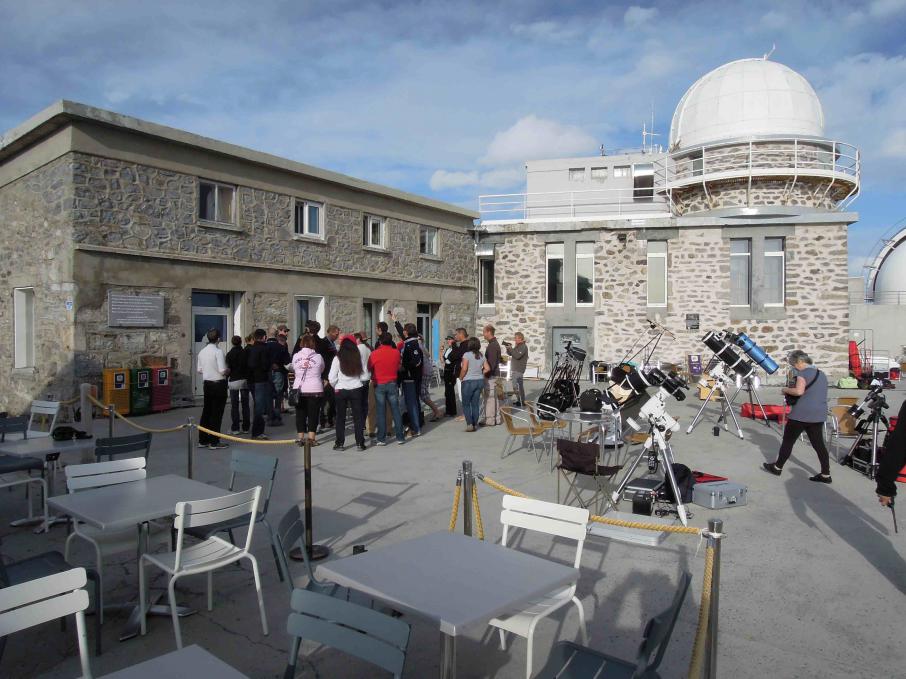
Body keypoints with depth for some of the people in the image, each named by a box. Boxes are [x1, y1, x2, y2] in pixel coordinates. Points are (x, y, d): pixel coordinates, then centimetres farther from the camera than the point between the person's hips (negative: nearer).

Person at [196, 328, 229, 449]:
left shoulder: (202, 352, 5)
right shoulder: (218, 351, -16)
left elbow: (199, 370, 12)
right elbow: (223, 371, -20)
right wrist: (228, 370, 0)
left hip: (207, 384, 7)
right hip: (219, 384, -7)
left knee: (206, 411, 13)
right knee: (216, 413, 0)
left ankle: (202, 440, 19)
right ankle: (214, 442, 5)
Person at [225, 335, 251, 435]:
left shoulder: (230, 354, -4)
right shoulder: (245, 353, -2)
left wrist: (226, 382, 6)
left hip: (234, 381, -1)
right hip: (245, 381, 1)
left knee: (234, 405, 2)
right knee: (245, 405, 7)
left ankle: (235, 428, 1)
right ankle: (245, 428, 8)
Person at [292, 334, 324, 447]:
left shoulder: (295, 356, -2)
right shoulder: (318, 357, -6)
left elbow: (293, 370, 9)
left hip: (299, 389, 2)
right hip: (315, 389, -2)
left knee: (300, 414, 9)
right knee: (313, 414, 4)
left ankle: (300, 438, 12)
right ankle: (311, 438, 4)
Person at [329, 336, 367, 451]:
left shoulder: (338, 358, -9)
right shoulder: (358, 357, -4)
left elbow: (332, 377, -8)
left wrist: (335, 386, 9)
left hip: (340, 390, -1)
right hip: (356, 389, 1)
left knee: (340, 417, 9)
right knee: (358, 416, 8)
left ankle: (339, 443, 11)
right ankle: (360, 443, 8)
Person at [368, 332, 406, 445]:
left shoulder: (374, 354, -8)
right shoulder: (396, 353, -3)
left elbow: (369, 368, 4)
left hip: (379, 385, -1)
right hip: (392, 384, 1)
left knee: (381, 412, 3)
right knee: (395, 410, 7)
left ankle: (381, 439, 6)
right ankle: (400, 437, 10)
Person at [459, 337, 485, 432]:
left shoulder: (467, 355, -13)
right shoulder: (481, 356, 6)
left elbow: (464, 369, -20)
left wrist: (461, 377, -5)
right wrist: (480, 374, 13)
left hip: (469, 381, -6)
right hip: (480, 381, 6)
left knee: (466, 404, 5)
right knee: (475, 403, 12)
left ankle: (469, 424, -4)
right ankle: (475, 424, 13)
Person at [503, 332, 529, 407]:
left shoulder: (523, 347, -13)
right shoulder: (517, 346, 15)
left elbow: (517, 356, -25)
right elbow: (510, 354, 18)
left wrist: (510, 348, -20)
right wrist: (508, 348, 0)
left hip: (518, 370, -9)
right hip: (514, 369, 9)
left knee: (516, 386, -11)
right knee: (519, 385, 14)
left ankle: (520, 401, -7)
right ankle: (522, 401, 22)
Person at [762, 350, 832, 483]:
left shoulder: (803, 373, -11)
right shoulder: (822, 374, 17)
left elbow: (799, 391, -25)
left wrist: (786, 389, -7)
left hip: (801, 414, -8)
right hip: (819, 414, 8)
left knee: (788, 441, 5)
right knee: (819, 444, 8)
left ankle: (777, 467, 16)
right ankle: (825, 474, 7)